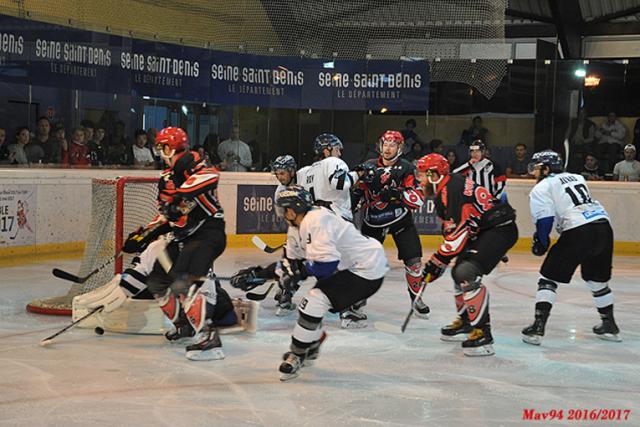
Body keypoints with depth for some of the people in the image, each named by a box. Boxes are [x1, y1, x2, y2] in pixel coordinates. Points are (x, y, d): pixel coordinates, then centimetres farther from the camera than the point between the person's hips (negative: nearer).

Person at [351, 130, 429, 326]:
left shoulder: (407, 168, -9)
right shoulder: (368, 167, -1)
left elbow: (418, 199, -17)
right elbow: (356, 192, 9)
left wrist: (398, 193, -33)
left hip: (401, 219, -1)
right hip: (373, 220, 1)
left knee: (413, 261, -1)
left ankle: (416, 297, 24)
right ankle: (354, 304, -6)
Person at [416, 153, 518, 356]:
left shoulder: (452, 190, -20)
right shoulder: (443, 192, 13)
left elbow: (458, 231, -23)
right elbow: (451, 227, 22)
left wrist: (437, 261, -17)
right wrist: (440, 260, 18)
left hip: (501, 229, -11)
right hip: (484, 231, 11)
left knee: (467, 274, -23)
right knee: (458, 272, 18)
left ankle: (482, 334, -23)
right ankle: (466, 321, 33)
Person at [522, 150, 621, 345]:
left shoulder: (542, 188, 6)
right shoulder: (578, 178, 27)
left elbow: (544, 219, -5)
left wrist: (540, 243, 9)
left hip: (578, 233, -6)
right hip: (604, 226, 7)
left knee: (549, 277, 4)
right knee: (597, 279, 25)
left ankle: (538, 327, -3)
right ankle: (609, 326, 33)